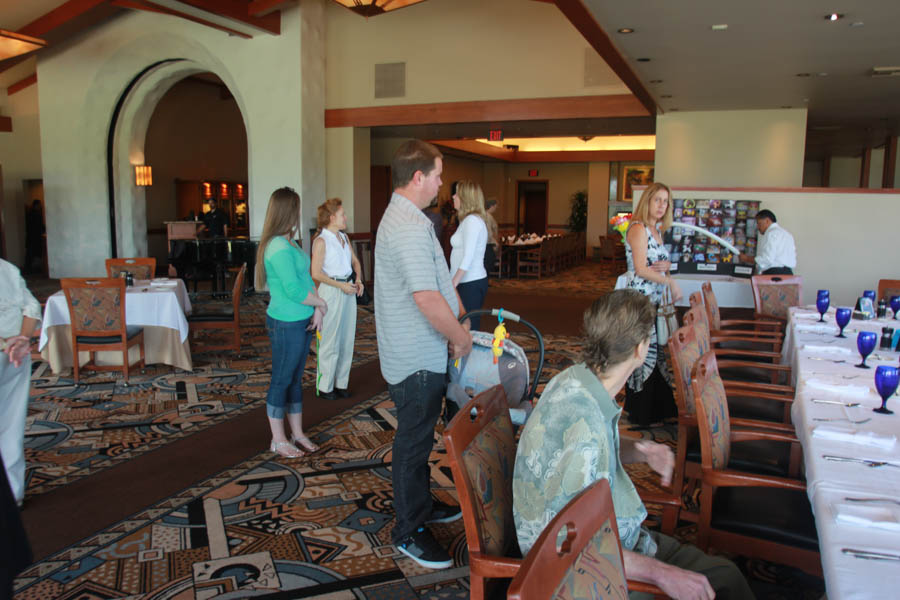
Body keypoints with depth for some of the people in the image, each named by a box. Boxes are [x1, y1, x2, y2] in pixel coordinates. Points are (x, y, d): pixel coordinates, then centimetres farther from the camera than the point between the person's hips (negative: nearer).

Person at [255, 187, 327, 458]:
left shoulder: (290, 244, 9)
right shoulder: (279, 248, -20)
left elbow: (307, 278, 10)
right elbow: (294, 290, -23)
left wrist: (317, 308, -4)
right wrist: (321, 303, -8)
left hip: (302, 322, 9)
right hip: (286, 324, -9)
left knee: (296, 378, 17)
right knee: (282, 380, 5)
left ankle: (297, 434, 29)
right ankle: (278, 440, 19)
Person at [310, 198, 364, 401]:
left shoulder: (344, 237, 10)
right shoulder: (321, 241, -12)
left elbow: (355, 261, 20)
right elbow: (316, 273, -16)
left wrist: (359, 279, 2)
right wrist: (340, 285, -17)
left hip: (348, 289, 7)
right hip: (331, 292, -7)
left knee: (347, 340, 11)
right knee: (330, 342, 1)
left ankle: (341, 382, 23)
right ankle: (325, 386, 13)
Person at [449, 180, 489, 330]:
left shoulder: (472, 220, -13)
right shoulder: (470, 219, 16)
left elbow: (468, 257, -19)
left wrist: (453, 284, -21)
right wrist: (454, 281, 13)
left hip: (471, 284, -9)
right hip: (471, 282, 9)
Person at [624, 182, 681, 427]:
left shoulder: (657, 231, 16)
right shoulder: (638, 229, -11)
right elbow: (640, 269, -17)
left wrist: (665, 265, -1)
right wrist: (671, 281, -14)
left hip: (656, 301, 9)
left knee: (656, 352, 12)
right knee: (643, 354, -4)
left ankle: (656, 408, 22)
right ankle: (640, 413, 7)